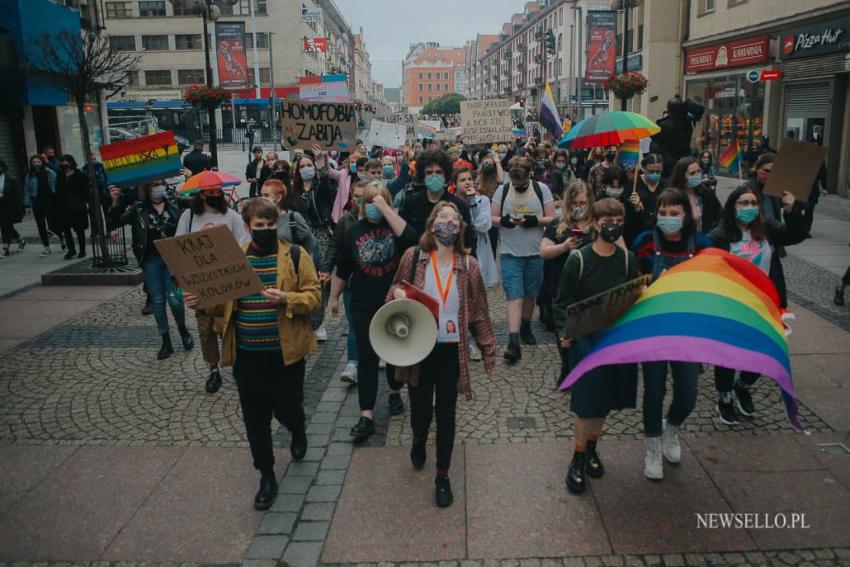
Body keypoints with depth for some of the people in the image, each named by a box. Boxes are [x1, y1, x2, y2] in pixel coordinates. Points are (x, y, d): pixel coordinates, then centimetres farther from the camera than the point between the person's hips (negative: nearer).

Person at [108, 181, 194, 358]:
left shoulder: (174, 204, 5)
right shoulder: (138, 208, 2)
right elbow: (115, 222, -5)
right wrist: (115, 202, -19)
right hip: (151, 261, 1)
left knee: (174, 298, -9)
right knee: (158, 301, 6)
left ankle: (183, 330, 21)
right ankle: (166, 342, 18)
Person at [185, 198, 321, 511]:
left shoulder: (295, 255, -3)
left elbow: (313, 296, -8)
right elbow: (223, 303, 10)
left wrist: (286, 299, -25)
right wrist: (202, 301, -10)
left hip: (285, 352, -2)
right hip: (246, 355, 3)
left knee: (286, 409, 9)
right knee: (255, 418, 9)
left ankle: (298, 432, 46)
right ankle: (267, 476, 27)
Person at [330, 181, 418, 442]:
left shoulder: (395, 224, -5)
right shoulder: (354, 231, 1)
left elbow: (410, 238, -30)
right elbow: (342, 269, 10)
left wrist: (385, 208, -28)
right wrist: (334, 296, 14)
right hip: (364, 307, 1)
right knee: (367, 357, -3)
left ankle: (395, 391, 42)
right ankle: (366, 415, 0)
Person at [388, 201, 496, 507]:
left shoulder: (468, 265, 0)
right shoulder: (413, 257, -3)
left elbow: (479, 311, 4)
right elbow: (395, 291, 8)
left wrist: (488, 349, 3)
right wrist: (397, 294, -17)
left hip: (451, 350, 0)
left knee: (446, 414, 8)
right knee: (421, 409, 11)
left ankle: (443, 476, 26)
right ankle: (419, 442, 48)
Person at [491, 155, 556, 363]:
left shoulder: (542, 190, 0)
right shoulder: (502, 191, 1)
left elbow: (552, 218, -1)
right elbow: (492, 218, 3)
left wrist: (535, 220, -19)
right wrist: (502, 220, -19)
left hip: (535, 252, 1)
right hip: (511, 252, -1)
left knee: (530, 294, 15)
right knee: (514, 296, -8)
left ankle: (525, 327, 38)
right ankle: (513, 342, -11)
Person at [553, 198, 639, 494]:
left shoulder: (628, 259, 2)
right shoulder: (578, 259, -9)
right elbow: (562, 302, -5)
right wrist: (564, 333, -17)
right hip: (585, 339, -4)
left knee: (606, 398, 13)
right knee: (587, 401, -3)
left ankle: (591, 447, 34)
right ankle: (578, 459, 15)